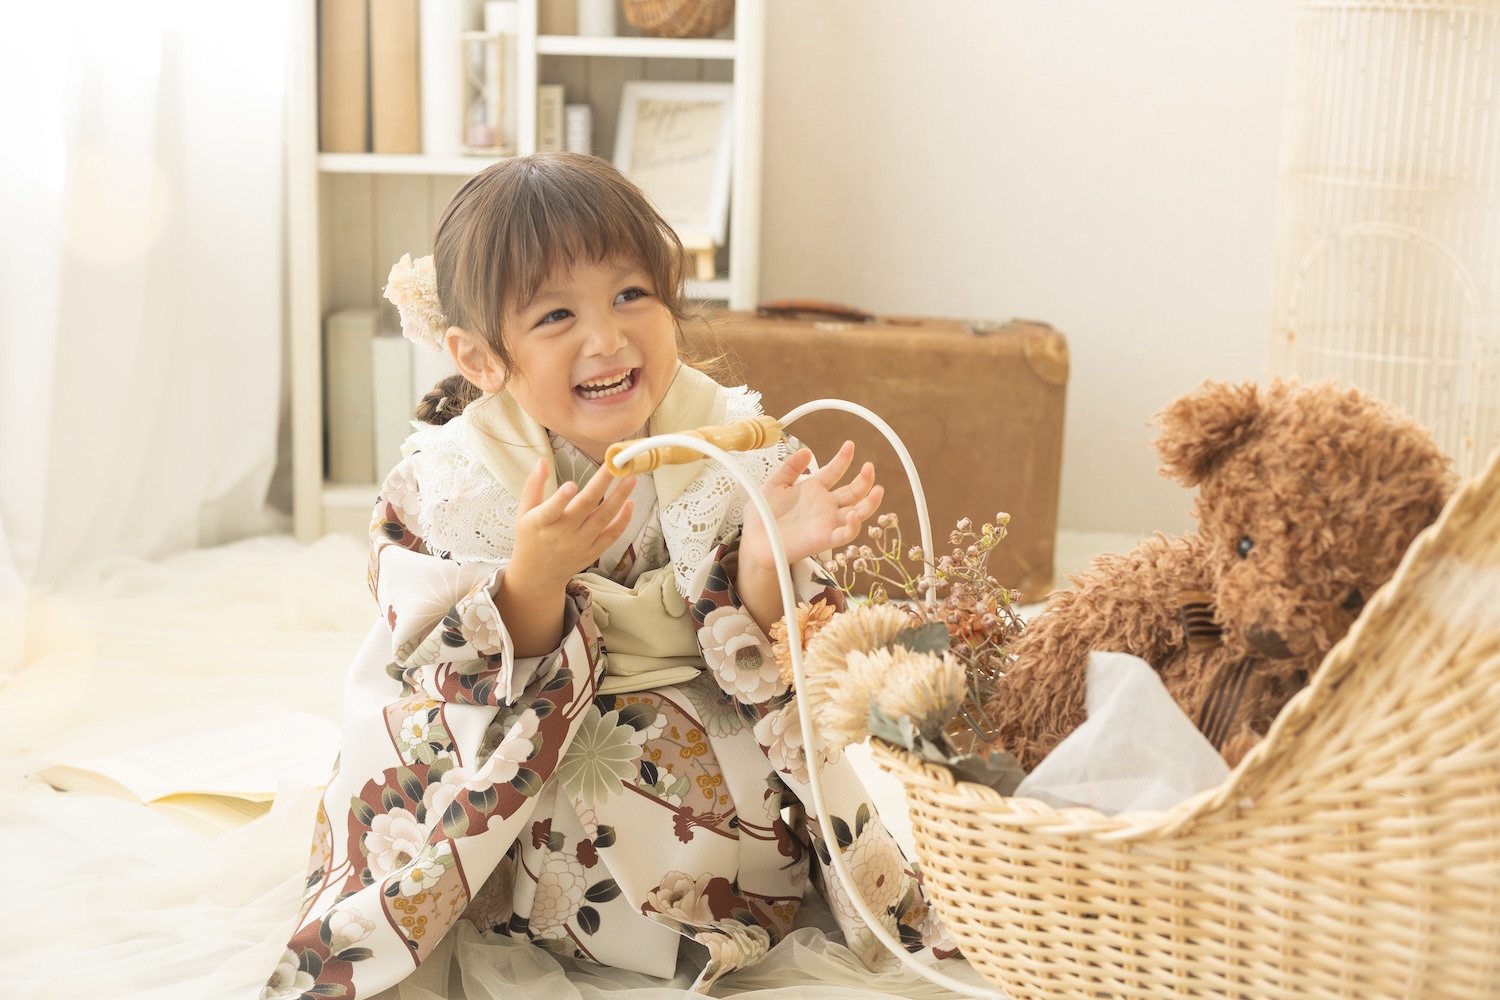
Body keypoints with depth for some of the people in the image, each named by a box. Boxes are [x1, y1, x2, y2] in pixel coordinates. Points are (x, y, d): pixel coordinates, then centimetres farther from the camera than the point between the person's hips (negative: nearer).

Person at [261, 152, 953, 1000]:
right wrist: (535, 575, -34)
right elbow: (475, 686, -15)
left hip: (702, 749, 0)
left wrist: (769, 558, -31)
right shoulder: (449, 482, -11)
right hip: (518, 773, 0)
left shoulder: (734, 447, -10)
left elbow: (764, 666, -9)